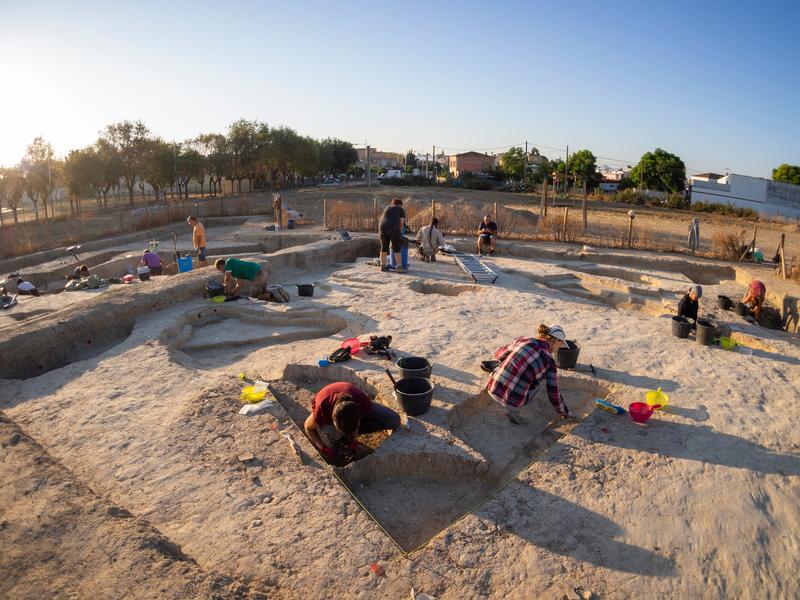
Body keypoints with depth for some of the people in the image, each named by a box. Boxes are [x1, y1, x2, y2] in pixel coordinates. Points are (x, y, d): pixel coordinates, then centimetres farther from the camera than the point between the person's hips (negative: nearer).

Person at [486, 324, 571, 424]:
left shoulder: (522, 340, 6)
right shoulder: (549, 362, -3)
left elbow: (499, 355, 22)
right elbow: (554, 394, 4)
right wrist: (564, 412, 24)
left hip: (494, 388, 4)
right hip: (512, 399, -4)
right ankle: (513, 409, 12)